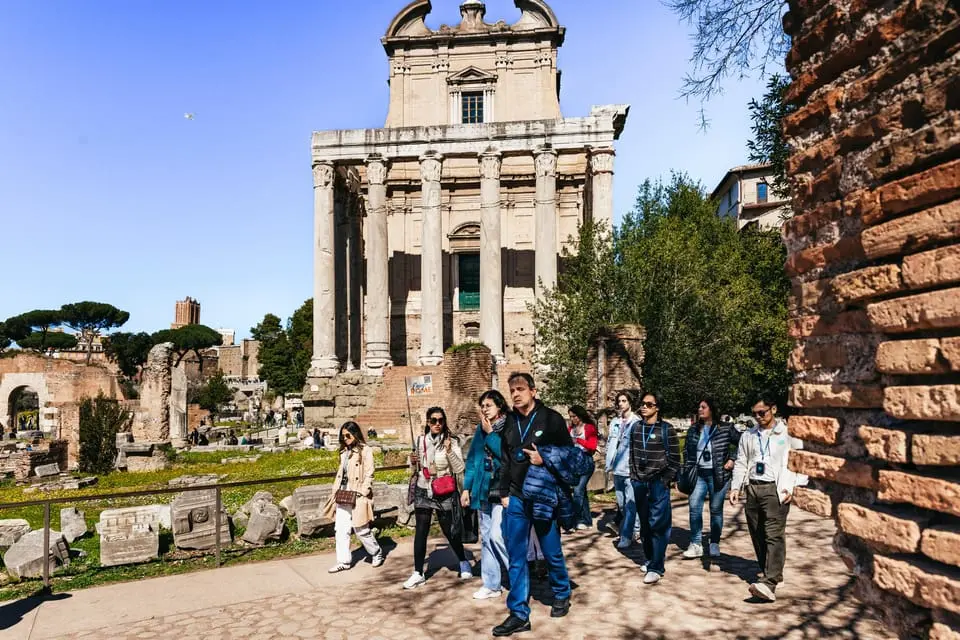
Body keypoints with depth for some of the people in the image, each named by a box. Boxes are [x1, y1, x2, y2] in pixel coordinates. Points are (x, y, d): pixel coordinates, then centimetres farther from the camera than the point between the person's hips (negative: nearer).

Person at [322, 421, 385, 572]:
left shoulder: (365, 451, -6)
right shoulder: (344, 452, 15)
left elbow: (369, 475, -10)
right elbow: (340, 473, 18)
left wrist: (362, 493, -16)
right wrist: (335, 492, 11)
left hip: (357, 496, -7)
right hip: (343, 495, 7)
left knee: (361, 529, 1)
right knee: (340, 530, 5)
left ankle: (377, 553, 22)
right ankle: (343, 562, 14)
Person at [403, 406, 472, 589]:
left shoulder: (451, 441, -9)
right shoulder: (420, 441, 3)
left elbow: (460, 469, -14)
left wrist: (449, 451, -26)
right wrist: (413, 463, -7)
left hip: (445, 494, -3)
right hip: (423, 492, 3)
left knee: (450, 531, 8)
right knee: (420, 532, 2)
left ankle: (464, 562, 33)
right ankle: (418, 573, 11)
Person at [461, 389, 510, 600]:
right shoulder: (481, 429, 10)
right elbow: (472, 459, 12)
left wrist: (490, 433, -15)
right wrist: (467, 487, 9)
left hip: (503, 491, -6)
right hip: (483, 491, 7)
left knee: (497, 535, -14)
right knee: (486, 538, 10)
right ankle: (491, 584, 20)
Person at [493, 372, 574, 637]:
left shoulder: (551, 419, -6)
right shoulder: (509, 422, 7)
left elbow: (569, 454, -3)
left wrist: (545, 460, -18)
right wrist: (504, 493, 8)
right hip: (516, 499, 3)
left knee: (552, 552, 11)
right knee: (516, 558, 3)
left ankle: (561, 595, 36)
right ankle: (519, 614, 12)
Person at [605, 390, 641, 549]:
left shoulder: (637, 423, -9)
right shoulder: (615, 422, 11)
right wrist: (609, 463, 9)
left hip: (631, 469, -7)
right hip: (617, 470, 7)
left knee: (630, 504, -4)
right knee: (621, 504, 16)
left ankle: (626, 537, 0)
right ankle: (636, 526, 33)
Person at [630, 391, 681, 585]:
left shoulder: (667, 429, -5)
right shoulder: (636, 428, 8)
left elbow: (675, 458, -4)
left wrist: (666, 480, -9)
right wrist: (633, 476, 8)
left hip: (658, 483, -5)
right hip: (639, 483, 5)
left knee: (658, 525, -6)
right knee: (645, 524, 12)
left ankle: (656, 567, -1)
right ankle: (650, 559, 26)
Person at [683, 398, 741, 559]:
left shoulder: (725, 428, -4)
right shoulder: (694, 430, 9)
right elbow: (686, 449, 20)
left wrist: (732, 460, -5)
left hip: (718, 475, -3)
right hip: (698, 474, 3)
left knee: (716, 510, 6)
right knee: (694, 508, -5)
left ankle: (715, 544, 19)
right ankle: (696, 545, 0)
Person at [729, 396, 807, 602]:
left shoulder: (788, 434, 0)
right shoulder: (748, 436, 17)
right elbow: (741, 463, 18)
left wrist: (790, 487, -11)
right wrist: (736, 487, 7)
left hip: (775, 488, -6)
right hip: (753, 487, 6)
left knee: (773, 535, -13)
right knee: (757, 535, 9)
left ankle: (769, 584, -20)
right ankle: (770, 572, 25)